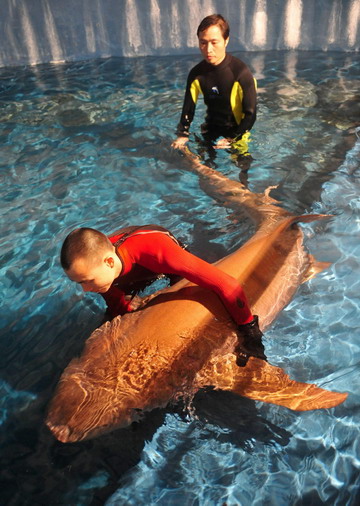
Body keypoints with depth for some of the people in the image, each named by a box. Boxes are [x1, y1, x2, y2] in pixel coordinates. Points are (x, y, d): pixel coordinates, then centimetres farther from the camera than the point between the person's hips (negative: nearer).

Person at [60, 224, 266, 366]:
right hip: (135, 271, 3)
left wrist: (250, 334, -43)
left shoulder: (153, 249, -52)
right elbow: (121, 309, -15)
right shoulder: (94, 264, -36)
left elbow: (228, 285, -49)